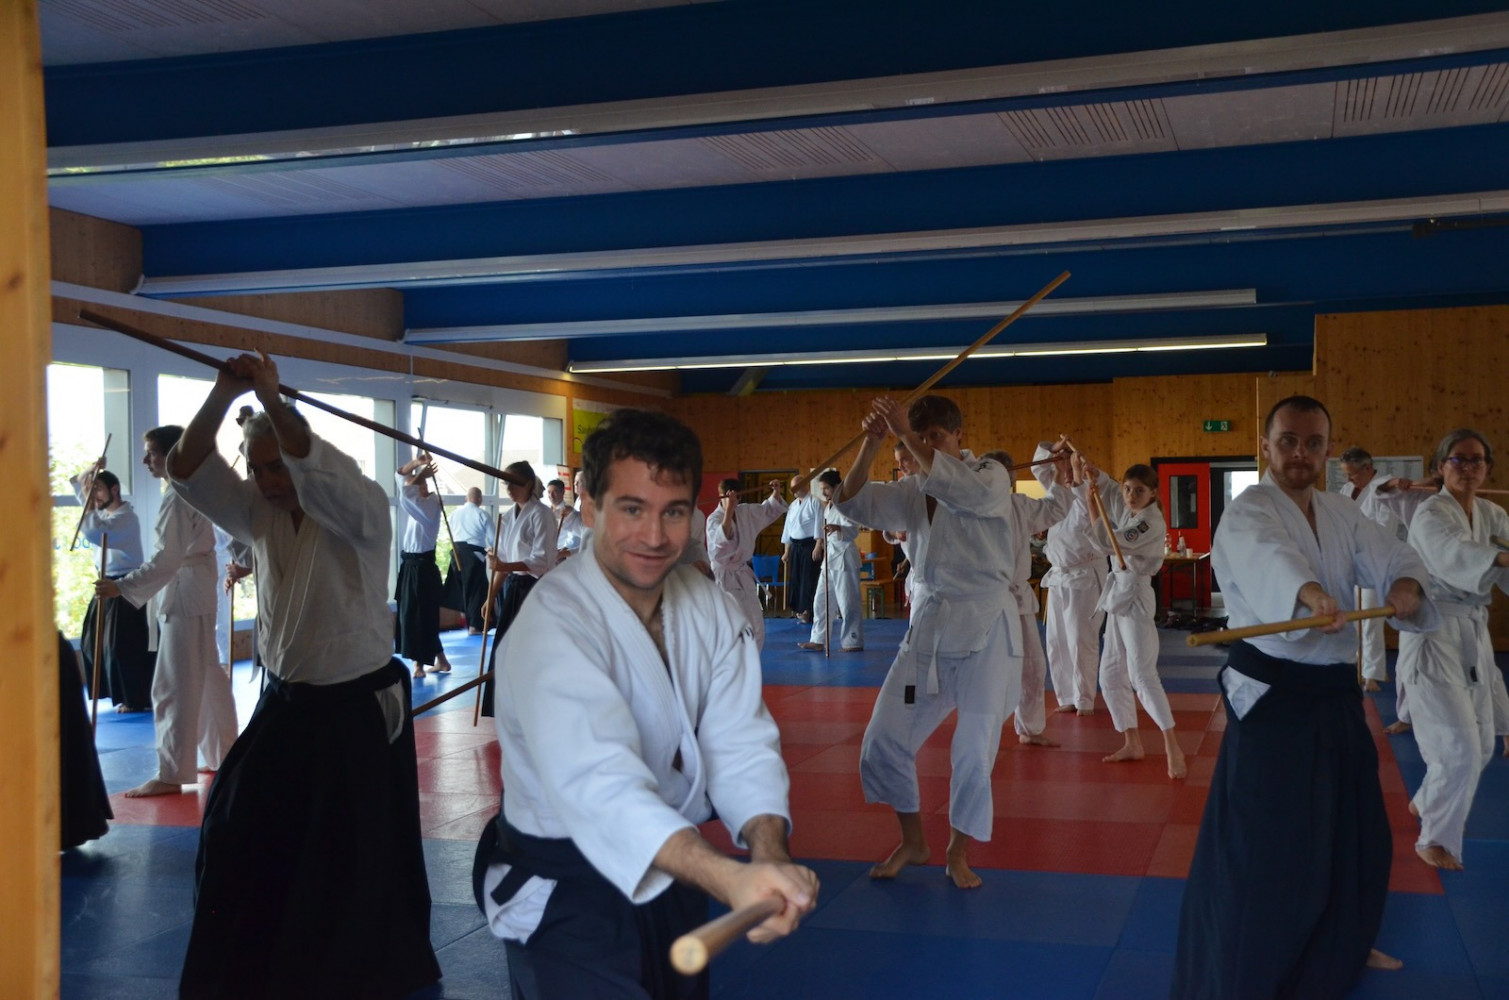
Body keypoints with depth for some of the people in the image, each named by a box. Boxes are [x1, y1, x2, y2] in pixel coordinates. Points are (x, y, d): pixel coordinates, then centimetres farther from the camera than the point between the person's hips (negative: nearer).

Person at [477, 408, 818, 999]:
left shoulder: (710, 610, -2)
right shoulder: (553, 629, -27)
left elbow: (739, 743, -11)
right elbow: (599, 784, -42)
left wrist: (768, 849, -32)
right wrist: (728, 877, -56)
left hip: (676, 873, 7)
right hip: (569, 892, -7)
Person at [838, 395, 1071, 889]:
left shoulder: (992, 477, -5)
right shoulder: (914, 489, 10)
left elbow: (959, 489, -26)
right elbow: (854, 501, 1)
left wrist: (905, 434, -24)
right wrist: (870, 444, -12)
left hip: (985, 629, -5)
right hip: (929, 623, 5)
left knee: (974, 751, 1)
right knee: (884, 740, 3)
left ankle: (958, 854, 23)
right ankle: (912, 842, 24)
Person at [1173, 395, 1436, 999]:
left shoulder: (1342, 515, 11)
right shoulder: (1248, 513, -16)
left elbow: (1388, 555, -4)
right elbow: (1268, 558, -38)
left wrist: (1405, 584, -28)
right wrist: (1311, 593, -60)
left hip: (1335, 695, 8)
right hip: (1272, 696, -8)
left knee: (1354, 830, 23)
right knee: (1258, 847, -8)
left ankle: (1340, 947, 46)